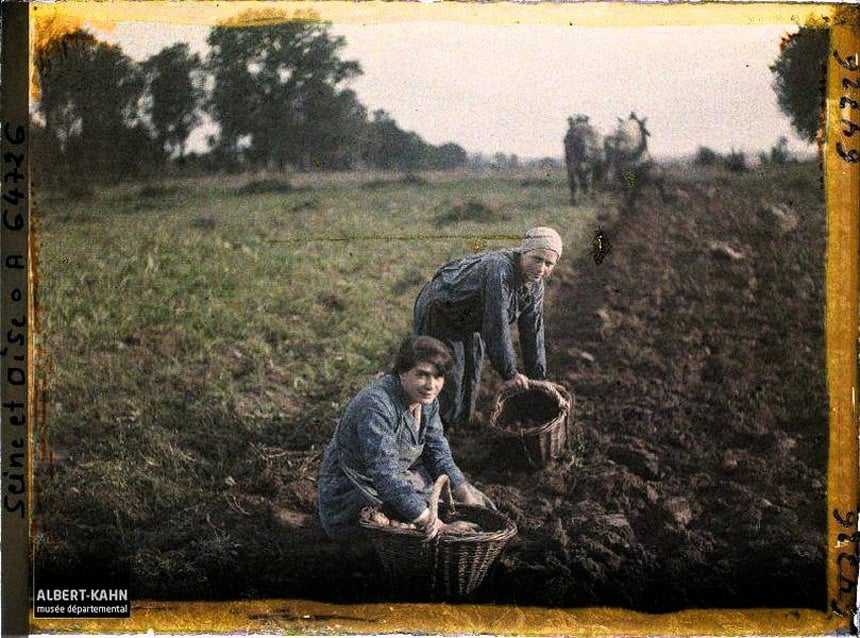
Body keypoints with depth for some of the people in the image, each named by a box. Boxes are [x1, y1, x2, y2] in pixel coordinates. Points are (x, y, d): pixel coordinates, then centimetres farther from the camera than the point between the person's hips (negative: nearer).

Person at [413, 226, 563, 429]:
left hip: (468, 324, 9)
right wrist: (509, 374, -37)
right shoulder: (499, 271, -39)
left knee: (470, 380, 16)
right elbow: (497, 327, -41)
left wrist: (538, 378, 0)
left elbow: (532, 333, -1)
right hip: (437, 312, -9)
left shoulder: (535, 286, -9)